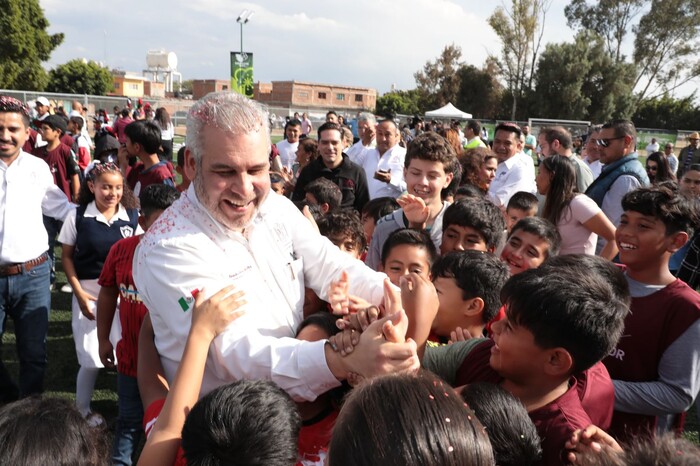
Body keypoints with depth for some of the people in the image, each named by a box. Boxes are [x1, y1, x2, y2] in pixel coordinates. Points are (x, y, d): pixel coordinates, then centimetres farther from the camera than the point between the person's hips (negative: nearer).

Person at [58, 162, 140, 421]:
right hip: (89, 293, -1)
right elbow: (67, 256, 1)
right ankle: (82, 411, 30)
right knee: (91, 359, 6)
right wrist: (79, 292, -6)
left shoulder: (133, 216, -4)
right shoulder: (77, 216, -5)